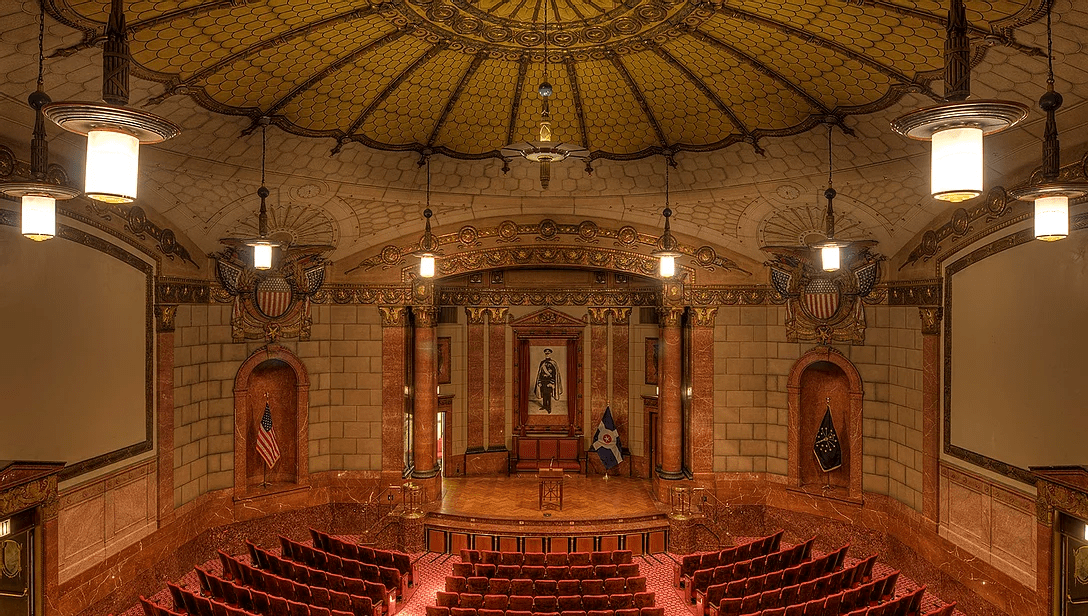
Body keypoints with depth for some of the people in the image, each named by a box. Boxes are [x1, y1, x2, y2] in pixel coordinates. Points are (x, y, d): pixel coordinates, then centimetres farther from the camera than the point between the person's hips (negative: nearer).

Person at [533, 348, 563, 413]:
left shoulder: (553, 363, -4)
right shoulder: (542, 362, 7)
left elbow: (554, 373, -7)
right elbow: (539, 372, 10)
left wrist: (552, 383, -14)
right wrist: (539, 382, 5)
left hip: (549, 380, -4)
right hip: (542, 380, 4)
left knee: (548, 394, -3)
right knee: (544, 394, 10)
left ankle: (549, 408, 5)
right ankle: (544, 405, 22)